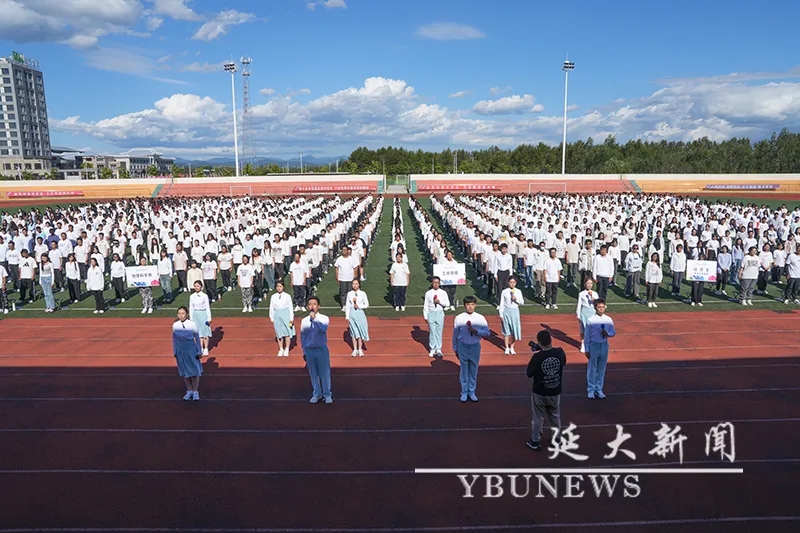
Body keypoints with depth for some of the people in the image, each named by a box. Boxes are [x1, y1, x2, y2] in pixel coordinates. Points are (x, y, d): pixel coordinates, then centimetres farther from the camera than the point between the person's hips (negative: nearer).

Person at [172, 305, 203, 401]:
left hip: (191, 350, -2)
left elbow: (197, 338, -3)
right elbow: (174, 339, 7)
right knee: (184, 372, 11)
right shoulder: (175, 325, -4)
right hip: (181, 351, 2)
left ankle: (195, 392, 18)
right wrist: (175, 352, 8)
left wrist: (199, 351, -1)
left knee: (195, 371, 2)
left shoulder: (192, 324, -11)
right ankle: (189, 391, 27)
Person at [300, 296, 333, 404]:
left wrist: (314, 318, -31)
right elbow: (302, 337, 10)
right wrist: (304, 352, 9)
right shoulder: (304, 321, 2)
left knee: (324, 373, 3)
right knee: (313, 374, 11)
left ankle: (327, 394, 17)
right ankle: (317, 394, 25)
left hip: (321, 350, -3)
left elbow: (324, 328, -28)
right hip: (309, 350, 3)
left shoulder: (324, 318, -6)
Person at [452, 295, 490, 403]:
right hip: (463, 346, -1)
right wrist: (455, 349, 6)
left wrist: (476, 331, -20)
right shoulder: (459, 318, -7)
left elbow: (487, 333, -4)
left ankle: (472, 392, 27)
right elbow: (455, 334, 1)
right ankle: (464, 393, 23)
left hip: (475, 346, 1)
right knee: (464, 370, 9)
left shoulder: (480, 318, -5)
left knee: (474, 371, 12)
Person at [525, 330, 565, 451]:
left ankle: (535, 442, 27)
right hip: (555, 392, 3)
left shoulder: (537, 357, -24)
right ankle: (556, 439, 39)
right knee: (555, 416, 24)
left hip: (539, 393, -3)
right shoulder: (560, 352, -15)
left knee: (538, 417, 14)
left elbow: (529, 374, -12)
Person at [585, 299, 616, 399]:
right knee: (592, 369, 5)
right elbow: (587, 336, -7)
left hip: (604, 346, 3)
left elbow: (613, 332, 8)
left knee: (602, 369, 13)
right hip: (594, 346, -3)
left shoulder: (608, 320, -2)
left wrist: (607, 333, -15)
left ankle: (599, 389, 27)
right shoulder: (590, 320, -12)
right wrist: (587, 350, -6)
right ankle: (591, 390, 18)